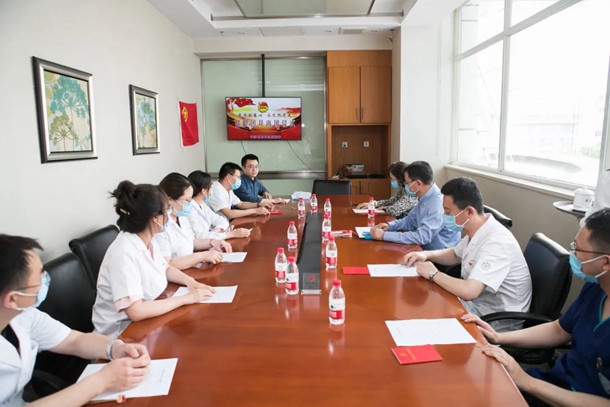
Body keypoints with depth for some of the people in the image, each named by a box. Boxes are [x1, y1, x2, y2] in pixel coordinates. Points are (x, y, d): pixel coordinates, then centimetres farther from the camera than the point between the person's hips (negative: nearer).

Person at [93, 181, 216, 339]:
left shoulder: (149, 241, -2)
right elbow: (136, 312, -32)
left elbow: (166, 268, 16)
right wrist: (186, 298, -24)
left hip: (148, 321, 7)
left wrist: (190, 281, -4)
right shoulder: (123, 254, -27)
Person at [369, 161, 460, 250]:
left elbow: (422, 237, -29)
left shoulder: (438, 203, -25)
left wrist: (385, 235, -27)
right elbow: (411, 220, 18)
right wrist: (389, 225, 0)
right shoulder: (424, 198, 3)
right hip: (426, 250, 8)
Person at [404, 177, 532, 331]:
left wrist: (433, 274, -20)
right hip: (478, 301, 8)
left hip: (497, 321, -8)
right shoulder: (477, 231, -1)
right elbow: (456, 254, 19)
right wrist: (427, 254, 0)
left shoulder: (496, 242, -30)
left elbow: (468, 291, -38)